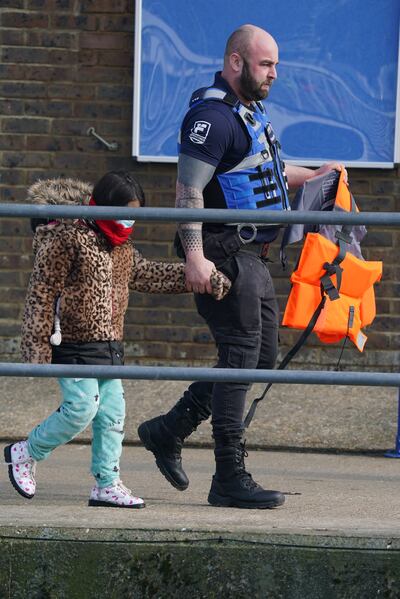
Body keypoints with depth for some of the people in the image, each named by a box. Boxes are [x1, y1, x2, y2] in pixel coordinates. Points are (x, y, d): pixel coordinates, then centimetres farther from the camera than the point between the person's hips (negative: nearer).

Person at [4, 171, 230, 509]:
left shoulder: (122, 246, 14)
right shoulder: (68, 238, -13)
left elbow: (150, 275, 23)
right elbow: (42, 292, -13)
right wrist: (37, 346, -15)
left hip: (109, 347, 8)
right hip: (74, 344, -8)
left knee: (113, 411, 4)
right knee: (82, 407, -14)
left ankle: (107, 484, 11)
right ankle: (25, 453, 5)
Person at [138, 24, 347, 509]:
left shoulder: (248, 111, 17)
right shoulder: (212, 116, -15)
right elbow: (189, 189, -21)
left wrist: (313, 177, 37)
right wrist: (195, 257, -27)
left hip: (251, 258, 10)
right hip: (225, 255, -10)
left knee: (261, 357, 13)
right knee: (241, 355, -9)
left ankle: (168, 431, 20)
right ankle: (230, 479, -6)